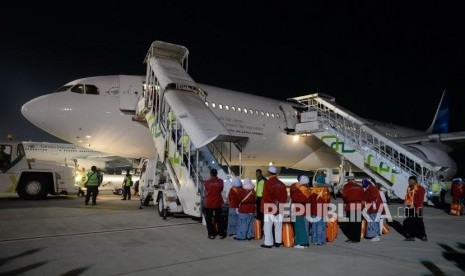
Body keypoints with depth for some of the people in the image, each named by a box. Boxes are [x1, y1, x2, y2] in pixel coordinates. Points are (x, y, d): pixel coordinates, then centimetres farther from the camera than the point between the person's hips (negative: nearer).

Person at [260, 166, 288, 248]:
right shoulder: (281, 184, 7)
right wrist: (281, 204, 15)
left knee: (268, 226, 1)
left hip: (269, 208, -6)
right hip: (279, 208, 6)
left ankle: (268, 243, 3)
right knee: (278, 225, 12)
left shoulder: (267, 183, -11)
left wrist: (262, 207, -6)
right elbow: (285, 197, 10)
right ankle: (278, 242, 19)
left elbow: (265, 196, -13)